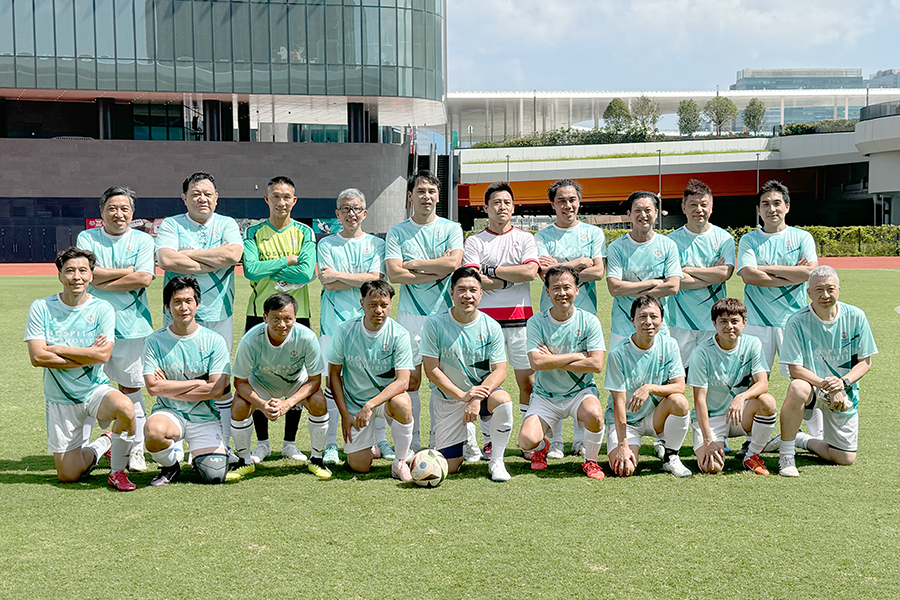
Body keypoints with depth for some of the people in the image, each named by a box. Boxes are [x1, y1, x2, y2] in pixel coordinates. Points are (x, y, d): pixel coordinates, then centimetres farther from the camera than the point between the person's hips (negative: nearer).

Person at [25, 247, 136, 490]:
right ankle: (104, 443, 34)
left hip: (96, 390, -1)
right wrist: (87, 356, -15)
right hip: (60, 399, 1)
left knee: (125, 407, -35)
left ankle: (118, 471, -9)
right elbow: (37, 357, -14)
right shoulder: (41, 308, -4)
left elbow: (103, 354, -17)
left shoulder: (102, 309, -5)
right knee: (68, 475, 0)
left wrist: (55, 348, -13)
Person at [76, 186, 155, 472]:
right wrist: (129, 271, -7)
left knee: (130, 387, 5)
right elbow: (90, 274, -9)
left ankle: (136, 449, 13)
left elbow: (144, 279, -9)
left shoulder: (143, 240, 5)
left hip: (131, 324, -1)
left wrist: (102, 282, -7)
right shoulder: (87, 238, 7)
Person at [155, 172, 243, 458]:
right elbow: (166, 260, -15)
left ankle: (223, 444, 13)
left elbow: (233, 254, -13)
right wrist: (214, 263, -11)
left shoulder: (227, 224, 9)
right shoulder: (171, 225, 4)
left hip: (218, 315, 1)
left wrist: (187, 254, -9)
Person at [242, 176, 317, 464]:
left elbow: (307, 273, -13)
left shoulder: (304, 232, 3)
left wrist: (268, 269, -11)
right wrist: (288, 261, -13)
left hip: (296, 313, 0)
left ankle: (290, 442, 17)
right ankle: (262, 442, 17)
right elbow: (250, 270, -13)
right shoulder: (254, 232, 3)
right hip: (260, 313, 0)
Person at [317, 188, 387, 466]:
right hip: (335, 321, -1)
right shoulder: (327, 244, 9)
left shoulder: (376, 244, 11)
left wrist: (339, 275, -5)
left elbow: (375, 279, -4)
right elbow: (327, 283, -3)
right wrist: (360, 280, -6)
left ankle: (380, 440, 11)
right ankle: (331, 445, 3)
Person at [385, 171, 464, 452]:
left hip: (445, 313, 0)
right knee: (410, 379, -1)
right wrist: (436, 270, -10)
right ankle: (411, 444, 7)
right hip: (410, 315, 0)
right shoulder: (397, 232, 6)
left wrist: (413, 264, -7)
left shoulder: (451, 228, 7)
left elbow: (453, 263, -10)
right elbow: (394, 273, -7)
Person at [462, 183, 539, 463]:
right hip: (486, 318, -1)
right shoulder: (474, 241, 8)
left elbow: (530, 272, -7)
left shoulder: (525, 239, 11)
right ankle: (488, 440, 9)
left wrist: (492, 270, -5)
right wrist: (512, 279, -4)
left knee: (527, 380, -1)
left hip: (520, 318, 1)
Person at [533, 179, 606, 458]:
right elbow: (547, 274, -6)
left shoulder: (594, 233, 11)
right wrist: (581, 263, -8)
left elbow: (599, 271, -2)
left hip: (585, 312, 1)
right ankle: (555, 440, 4)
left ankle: (582, 439, 10)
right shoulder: (542, 237, 8)